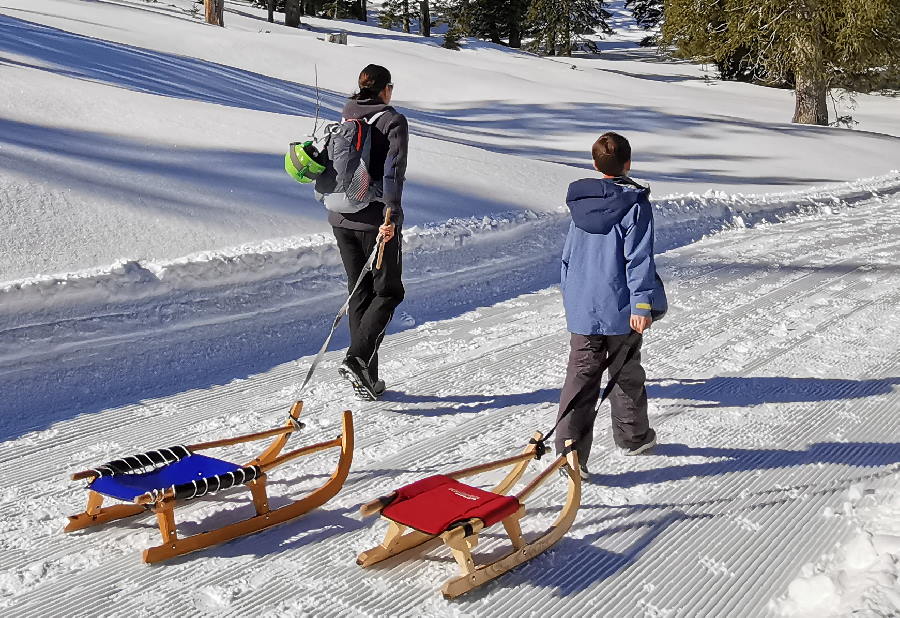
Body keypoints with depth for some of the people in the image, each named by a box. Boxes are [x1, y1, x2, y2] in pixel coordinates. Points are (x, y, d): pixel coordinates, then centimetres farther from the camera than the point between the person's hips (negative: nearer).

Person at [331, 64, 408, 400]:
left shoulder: (343, 120, 11)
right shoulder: (393, 120, -7)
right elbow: (393, 169, -20)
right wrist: (391, 214, -27)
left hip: (341, 219, 6)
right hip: (375, 219, -6)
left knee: (360, 294, 12)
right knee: (388, 291, 6)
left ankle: (366, 379, 15)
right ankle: (357, 357, -12)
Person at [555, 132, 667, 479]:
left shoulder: (580, 203, 8)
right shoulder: (634, 203, -9)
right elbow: (638, 258, -15)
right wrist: (642, 304, -15)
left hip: (581, 309, 4)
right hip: (619, 309, -3)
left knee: (580, 378, 3)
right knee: (626, 375, 15)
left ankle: (570, 452, -4)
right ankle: (632, 437, 33)